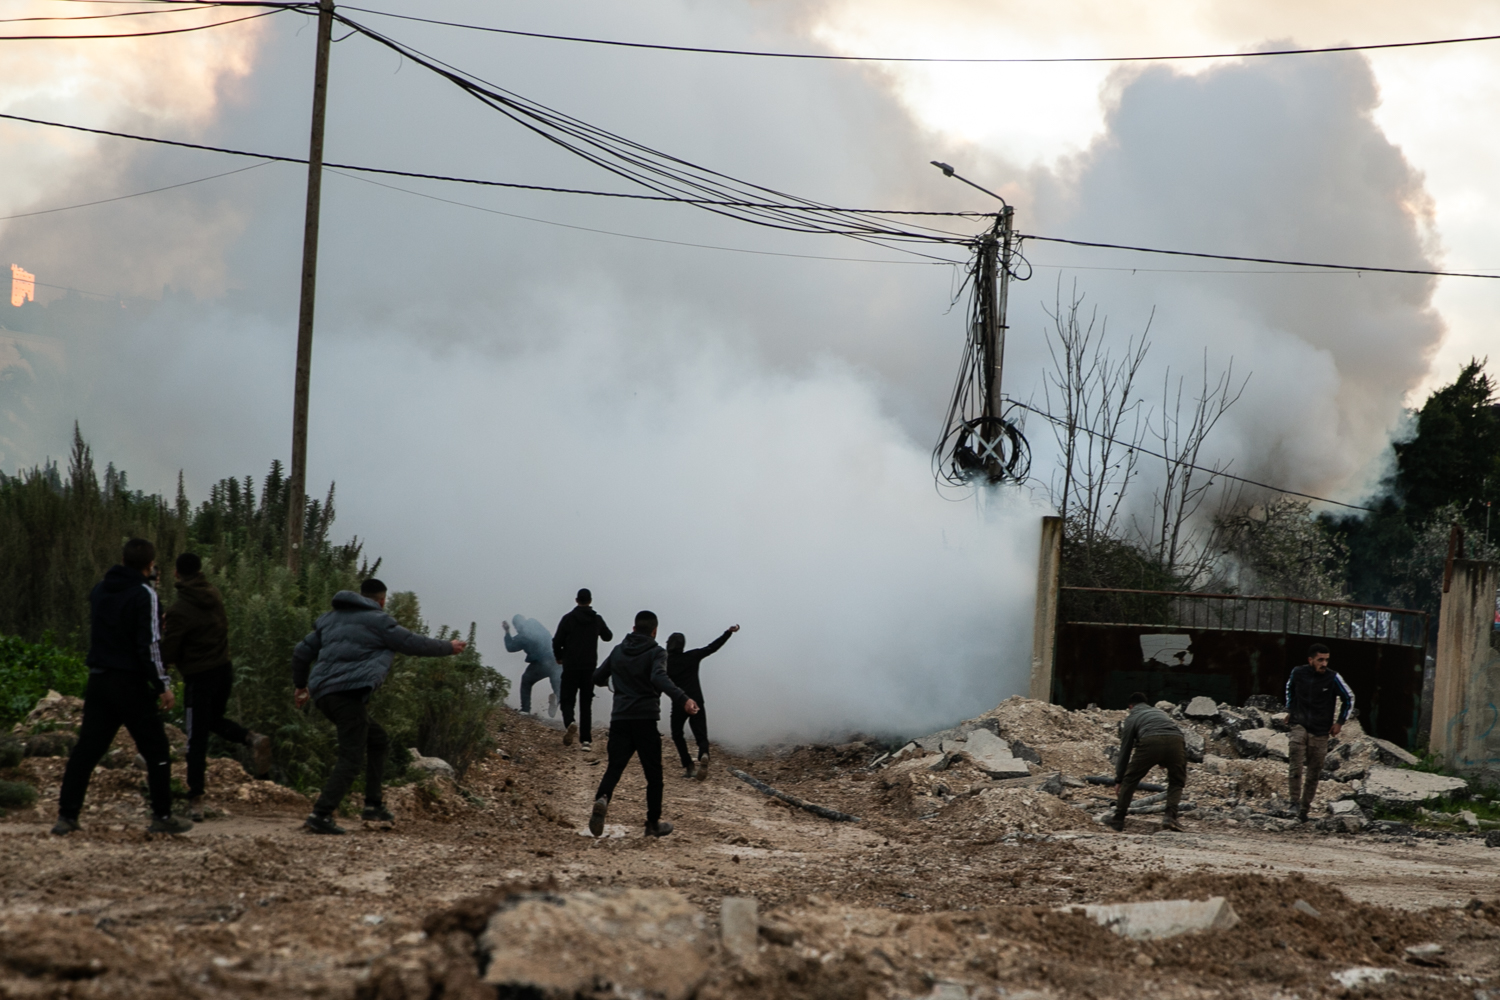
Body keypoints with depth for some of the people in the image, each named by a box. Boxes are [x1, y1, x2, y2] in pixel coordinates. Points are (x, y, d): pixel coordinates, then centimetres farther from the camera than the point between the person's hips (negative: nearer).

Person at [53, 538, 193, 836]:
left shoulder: (99, 590, 9)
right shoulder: (144, 594, -12)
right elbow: (149, 645, -17)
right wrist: (163, 686, -10)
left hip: (98, 681, 6)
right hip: (131, 685, -6)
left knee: (86, 749, 8)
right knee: (156, 750, 5)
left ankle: (66, 816, 4)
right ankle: (162, 817, 7)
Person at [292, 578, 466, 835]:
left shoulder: (330, 619, 22)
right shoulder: (377, 621, 2)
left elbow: (301, 653, 24)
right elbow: (413, 643, 7)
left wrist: (301, 685, 37)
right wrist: (448, 647, 22)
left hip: (323, 693, 9)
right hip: (349, 692, -9)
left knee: (377, 739, 23)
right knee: (351, 758, -10)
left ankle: (373, 806, 20)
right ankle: (321, 815, -24)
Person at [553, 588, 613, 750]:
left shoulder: (568, 618, -6)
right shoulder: (597, 619, 4)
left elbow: (557, 641, -7)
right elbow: (608, 637, 21)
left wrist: (559, 657, 11)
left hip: (571, 667, -3)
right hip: (590, 667, 3)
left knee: (567, 700, 4)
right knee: (586, 703, 9)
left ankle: (570, 722, -28)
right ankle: (586, 740, 2)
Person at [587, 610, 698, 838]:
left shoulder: (618, 651, 12)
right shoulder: (656, 653, -4)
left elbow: (597, 678, 18)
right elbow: (659, 678, -24)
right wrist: (683, 699, -35)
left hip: (619, 719, 4)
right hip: (645, 720, -4)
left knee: (614, 767, 0)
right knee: (653, 773, 9)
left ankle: (601, 799, -31)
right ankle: (653, 823, 13)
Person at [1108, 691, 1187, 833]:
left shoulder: (1132, 717, 29)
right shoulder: (1160, 712, 41)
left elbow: (1125, 749, 28)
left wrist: (1119, 778, 34)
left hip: (1150, 742, -3)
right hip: (1176, 741, 3)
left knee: (1129, 780, 17)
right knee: (1176, 783, 22)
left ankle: (1118, 819, 20)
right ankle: (1170, 817, 2)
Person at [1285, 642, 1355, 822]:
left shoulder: (1333, 678, -8)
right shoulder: (1298, 673, -3)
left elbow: (1349, 698, 7)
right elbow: (1289, 688, 22)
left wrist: (1340, 722, 4)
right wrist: (1290, 710, 21)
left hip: (1320, 732, 0)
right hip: (1299, 726, 0)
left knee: (1313, 774, 5)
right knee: (1295, 765, -22)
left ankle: (1304, 809, 16)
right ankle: (1294, 801, -16)